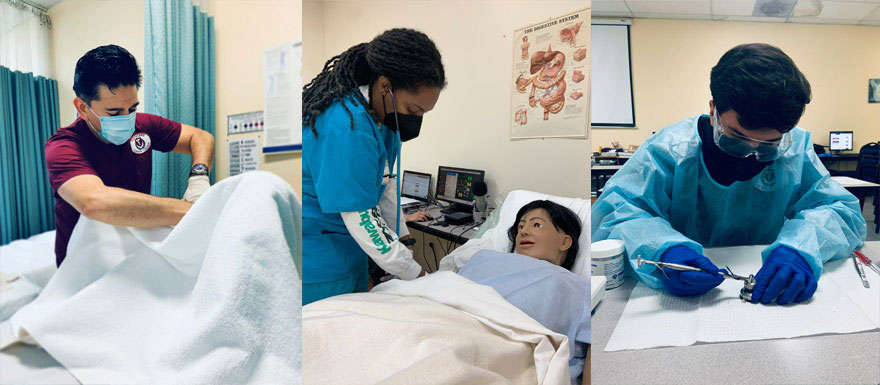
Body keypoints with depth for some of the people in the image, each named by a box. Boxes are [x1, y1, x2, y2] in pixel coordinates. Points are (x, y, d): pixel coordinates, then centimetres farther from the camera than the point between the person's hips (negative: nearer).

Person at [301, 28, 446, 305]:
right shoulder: (348, 127, -28)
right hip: (318, 262, -9)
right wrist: (415, 274, -18)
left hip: (349, 250, 9)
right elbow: (361, 219, -26)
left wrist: (402, 237, 10)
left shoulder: (384, 114, 1)